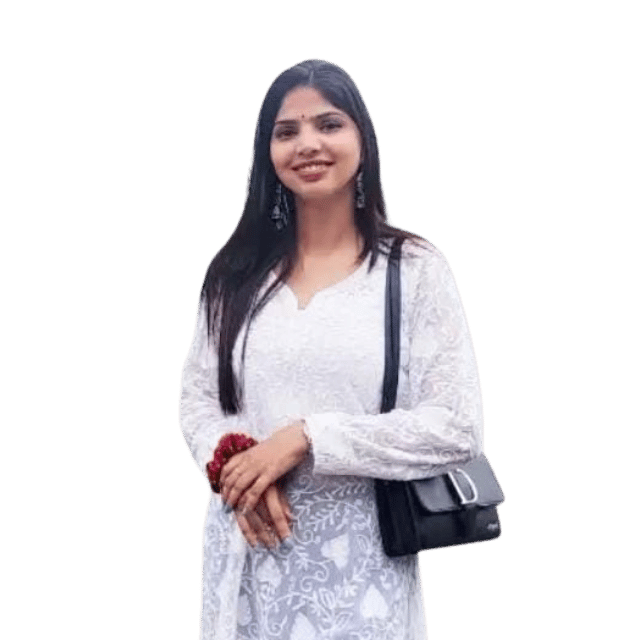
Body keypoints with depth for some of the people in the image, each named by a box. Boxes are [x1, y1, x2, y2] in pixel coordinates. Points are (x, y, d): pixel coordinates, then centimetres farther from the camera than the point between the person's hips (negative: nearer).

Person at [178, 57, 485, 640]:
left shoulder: (416, 268, -5)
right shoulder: (236, 272, 6)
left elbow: (458, 427, -11)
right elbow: (197, 398, 7)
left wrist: (305, 438, -17)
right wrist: (238, 468, -14)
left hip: (357, 562, -3)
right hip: (249, 551, 3)